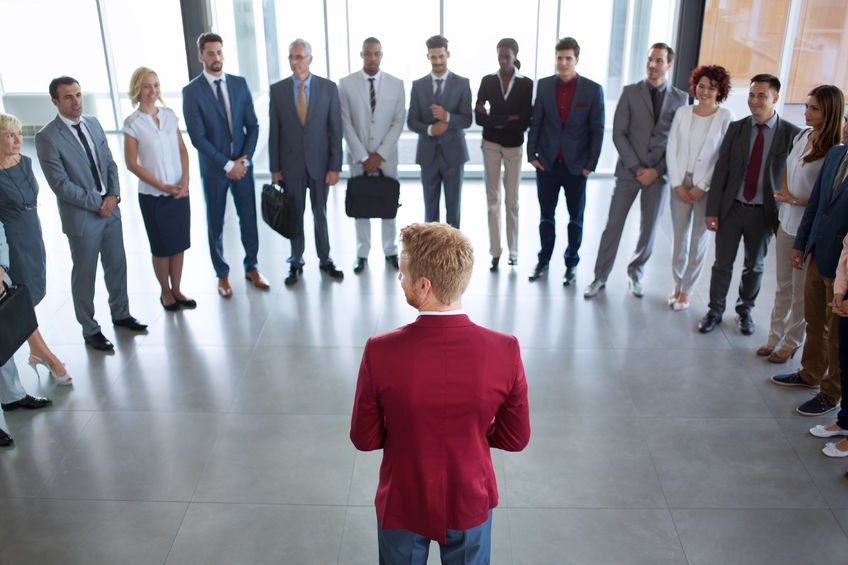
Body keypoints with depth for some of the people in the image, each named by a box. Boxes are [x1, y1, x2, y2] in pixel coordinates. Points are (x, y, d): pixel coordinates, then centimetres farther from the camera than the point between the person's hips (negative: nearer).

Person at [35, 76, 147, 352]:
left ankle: (120, 313, 38)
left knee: (117, 265, 17)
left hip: (110, 208, 6)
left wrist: (113, 195, -6)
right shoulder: (47, 137, -15)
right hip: (81, 217, -6)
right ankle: (90, 330, 24)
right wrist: (97, 203, -16)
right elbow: (60, 184, -17)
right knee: (84, 275, 8)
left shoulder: (93, 123, 5)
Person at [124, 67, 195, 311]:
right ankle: (165, 292, 26)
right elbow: (132, 163, -8)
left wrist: (185, 181, -6)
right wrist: (162, 187, -12)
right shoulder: (133, 122, -9)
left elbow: (182, 150, 8)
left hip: (179, 192, 4)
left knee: (179, 244, 10)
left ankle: (176, 290, 24)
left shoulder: (169, 115, 4)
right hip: (153, 196, -4)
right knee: (161, 247, 8)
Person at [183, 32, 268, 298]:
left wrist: (245, 159, -9)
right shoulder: (192, 91, -9)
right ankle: (222, 274, 25)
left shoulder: (239, 83, 2)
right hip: (214, 168, -3)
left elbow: (252, 126, 3)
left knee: (249, 218, 10)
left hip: (242, 164, 3)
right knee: (215, 225, 9)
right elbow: (197, 137, -13)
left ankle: (252, 268, 28)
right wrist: (227, 165, -15)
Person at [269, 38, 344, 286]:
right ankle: (296, 263, 24)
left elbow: (335, 130, -3)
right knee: (295, 215, 10)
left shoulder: (328, 88, -4)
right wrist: (274, 168, -1)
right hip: (291, 163, 1)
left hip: (320, 163, 0)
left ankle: (325, 260, 26)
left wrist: (335, 167, -7)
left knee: (320, 214, 11)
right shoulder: (277, 89, -1)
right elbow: (274, 132, 1)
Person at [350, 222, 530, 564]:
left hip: (403, 504, 0)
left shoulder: (380, 353, -27)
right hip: (470, 504, 1)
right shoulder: (505, 352, -24)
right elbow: (515, 439, -11)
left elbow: (364, 439, -13)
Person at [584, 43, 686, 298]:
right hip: (629, 171, -1)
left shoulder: (680, 98, 3)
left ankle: (635, 274, 28)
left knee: (649, 230, 9)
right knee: (613, 225, 1)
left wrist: (656, 170, -8)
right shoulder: (630, 92, 0)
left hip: (658, 174, 1)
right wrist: (636, 168, -11)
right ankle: (600, 277, 13)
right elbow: (619, 134, -4)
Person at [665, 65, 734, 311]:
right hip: (680, 183, 2)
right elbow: (671, 149, 3)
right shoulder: (682, 112, 3)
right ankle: (677, 285, 22)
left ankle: (686, 291, 17)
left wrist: (702, 187, -10)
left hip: (707, 187, -2)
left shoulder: (726, 117, -6)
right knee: (679, 237, 8)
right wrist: (678, 185, -4)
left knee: (699, 241, 5)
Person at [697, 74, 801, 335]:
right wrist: (712, 210, -5)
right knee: (722, 263, 9)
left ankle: (745, 310, 35)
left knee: (754, 266, 15)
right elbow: (721, 170, -1)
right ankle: (715, 311, 27)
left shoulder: (791, 134, -6)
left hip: (764, 213, -1)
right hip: (731, 208, 1)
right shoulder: (736, 128, 0)